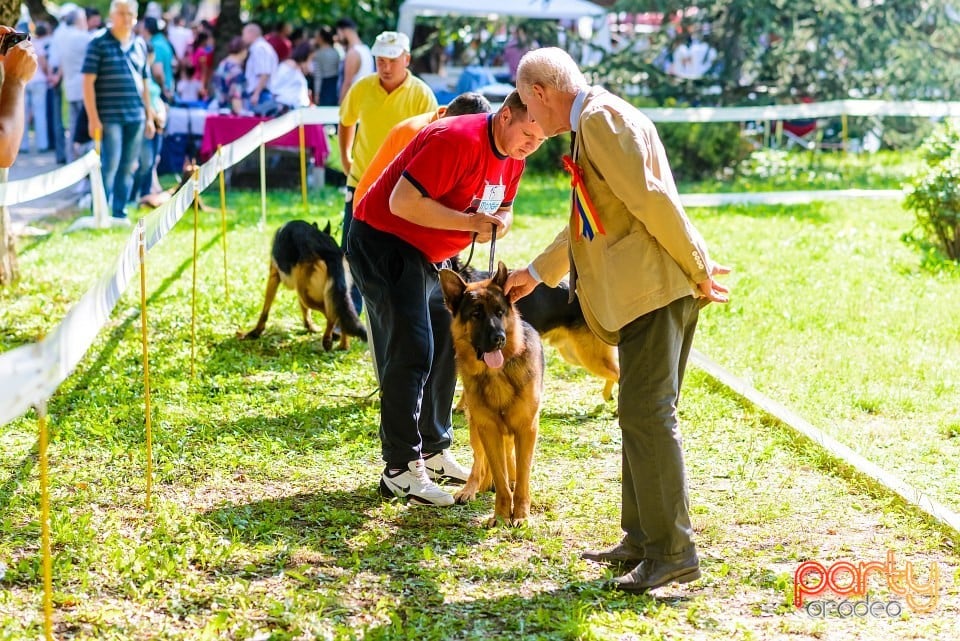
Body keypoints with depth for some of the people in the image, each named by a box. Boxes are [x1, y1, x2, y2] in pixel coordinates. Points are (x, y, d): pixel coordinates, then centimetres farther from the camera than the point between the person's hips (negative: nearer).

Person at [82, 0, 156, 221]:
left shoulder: (140, 46, 14)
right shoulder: (98, 44, -3)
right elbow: (88, 82, -7)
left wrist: (149, 116, 15)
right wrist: (93, 118, -12)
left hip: (136, 117, 5)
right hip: (109, 117, -5)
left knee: (128, 167, 8)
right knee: (109, 166, -7)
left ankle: (120, 213, 16)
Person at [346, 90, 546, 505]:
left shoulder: (513, 157, 2)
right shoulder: (457, 140, -27)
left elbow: (502, 207, 16)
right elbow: (402, 202, -30)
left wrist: (498, 222, -9)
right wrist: (470, 222, -29)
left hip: (429, 254, 10)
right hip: (384, 241, -10)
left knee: (444, 348, 12)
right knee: (410, 352, -14)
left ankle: (433, 453, 23)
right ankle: (400, 470, -10)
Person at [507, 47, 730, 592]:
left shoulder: (600, 117, -11)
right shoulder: (594, 121, 22)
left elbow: (651, 199, -19)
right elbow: (593, 222, 32)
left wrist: (698, 270, -16)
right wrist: (537, 272, 38)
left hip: (657, 285, -11)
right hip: (640, 291, 11)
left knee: (647, 413, -11)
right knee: (641, 413, 13)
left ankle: (673, 551, -10)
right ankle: (643, 540, 20)